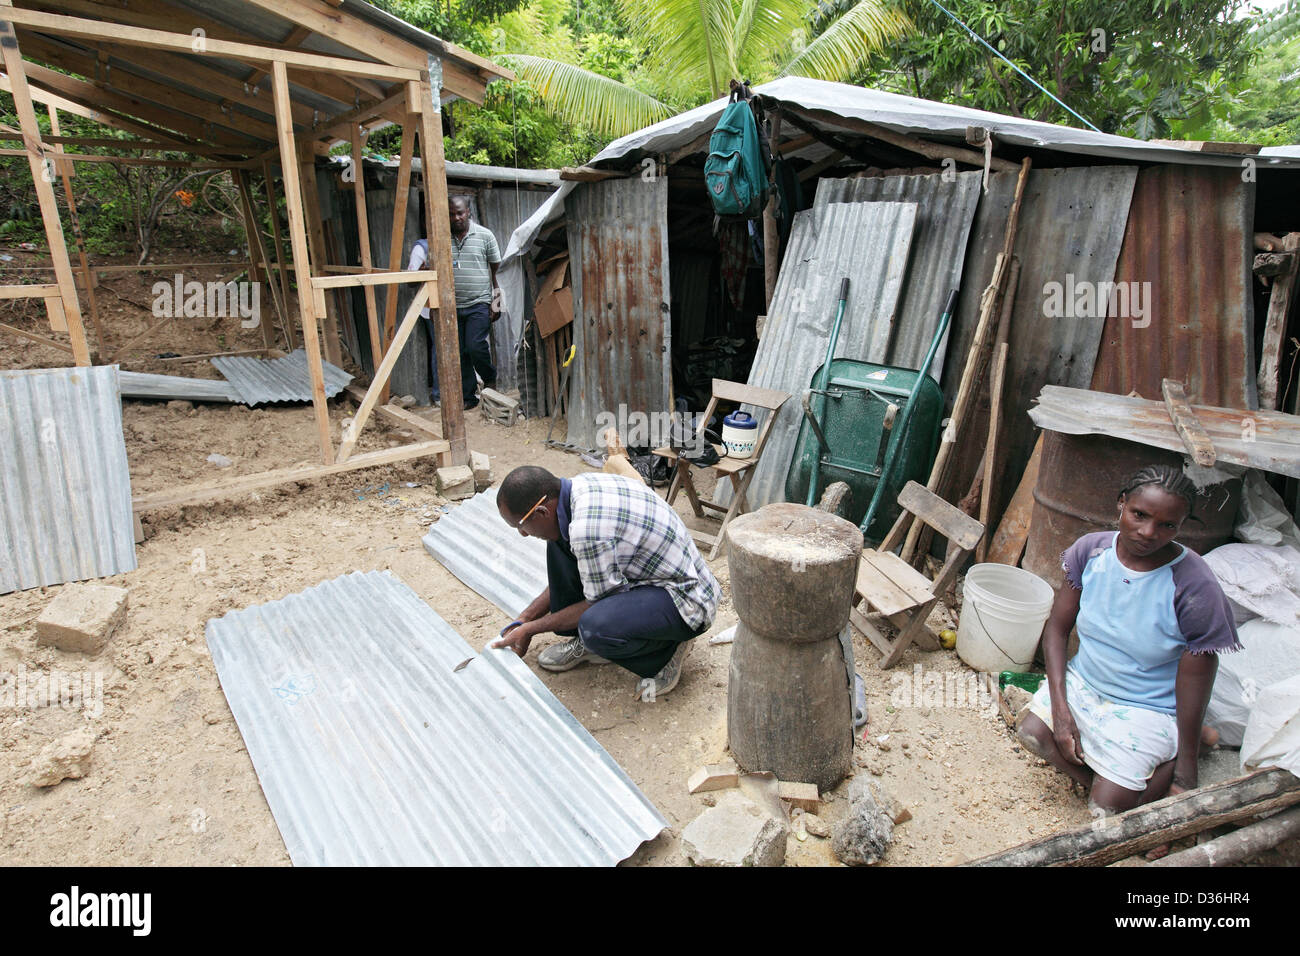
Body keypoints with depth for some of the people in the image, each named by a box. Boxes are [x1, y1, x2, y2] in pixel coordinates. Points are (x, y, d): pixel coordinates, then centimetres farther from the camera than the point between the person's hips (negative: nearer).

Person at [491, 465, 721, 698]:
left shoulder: (588, 529, -32)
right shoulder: (579, 486, -4)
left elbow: (596, 603, -16)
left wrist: (530, 629, -4)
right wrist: (525, 617, 13)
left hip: (688, 600, -9)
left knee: (596, 626, -35)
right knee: (559, 542, 4)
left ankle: (667, 651, -4)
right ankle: (584, 642, 13)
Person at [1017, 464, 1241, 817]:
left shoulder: (1195, 588, -23)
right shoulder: (1091, 549, -12)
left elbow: (1194, 685, -15)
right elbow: (1057, 628, -5)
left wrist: (1186, 767, -7)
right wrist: (1060, 706, -13)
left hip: (1148, 709, -4)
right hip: (1083, 680, 4)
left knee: (1106, 808, -11)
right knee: (1033, 731, -19)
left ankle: (1166, 764, 14)